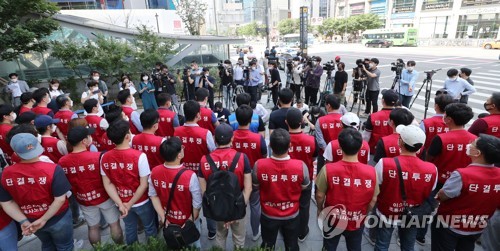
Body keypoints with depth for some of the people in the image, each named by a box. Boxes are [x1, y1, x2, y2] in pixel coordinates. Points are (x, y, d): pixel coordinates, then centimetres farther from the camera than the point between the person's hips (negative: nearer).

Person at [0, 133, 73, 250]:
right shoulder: (53, 169, -29)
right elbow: (60, 199, -27)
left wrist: (24, 221, -7)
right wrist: (44, 219, -15)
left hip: (31, 221, 4)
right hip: (58, 219, -4)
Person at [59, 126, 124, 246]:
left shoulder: (62, 162, -12)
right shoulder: (98, 156, -25)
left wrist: (76, 193, 17)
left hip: (84, 200, 4)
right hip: (103, 197, -3)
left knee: (93, 228, 21)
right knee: (114, 224, 15)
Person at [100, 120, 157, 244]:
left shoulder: (105, 157, -13)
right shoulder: (139, 156, -26)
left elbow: (108, 184, -8)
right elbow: (144, 185, -22)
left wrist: (120, 204, -9)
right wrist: (130, 204, -13)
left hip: (122, 202, 4)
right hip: (142, 202, -4)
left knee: (130, 229, 27)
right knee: (150, 228, 22)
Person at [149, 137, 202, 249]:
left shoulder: (154, 172, -20)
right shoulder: (190, 176, -35)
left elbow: (153, 195, -6)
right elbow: (197, 203, -23)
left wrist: (163, 217, -1)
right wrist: (191, 221, -6)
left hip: (167, 219, 4)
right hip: (187, 220, -4)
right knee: (192, 244, 28)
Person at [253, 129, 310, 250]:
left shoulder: (259, 165, -28)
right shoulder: (300, 166, -28)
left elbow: (255, 186, -8)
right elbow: (305, 187, -8)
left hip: (268, 216, 0)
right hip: (292, 216, 0)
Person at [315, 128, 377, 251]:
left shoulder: (328, 169, -28)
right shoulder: (371, 172, -23)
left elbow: (320, 195, -15)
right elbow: (373, 200, -8)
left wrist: (320, 210, 6)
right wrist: (364, 215, 11)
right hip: (357, 222, 2)